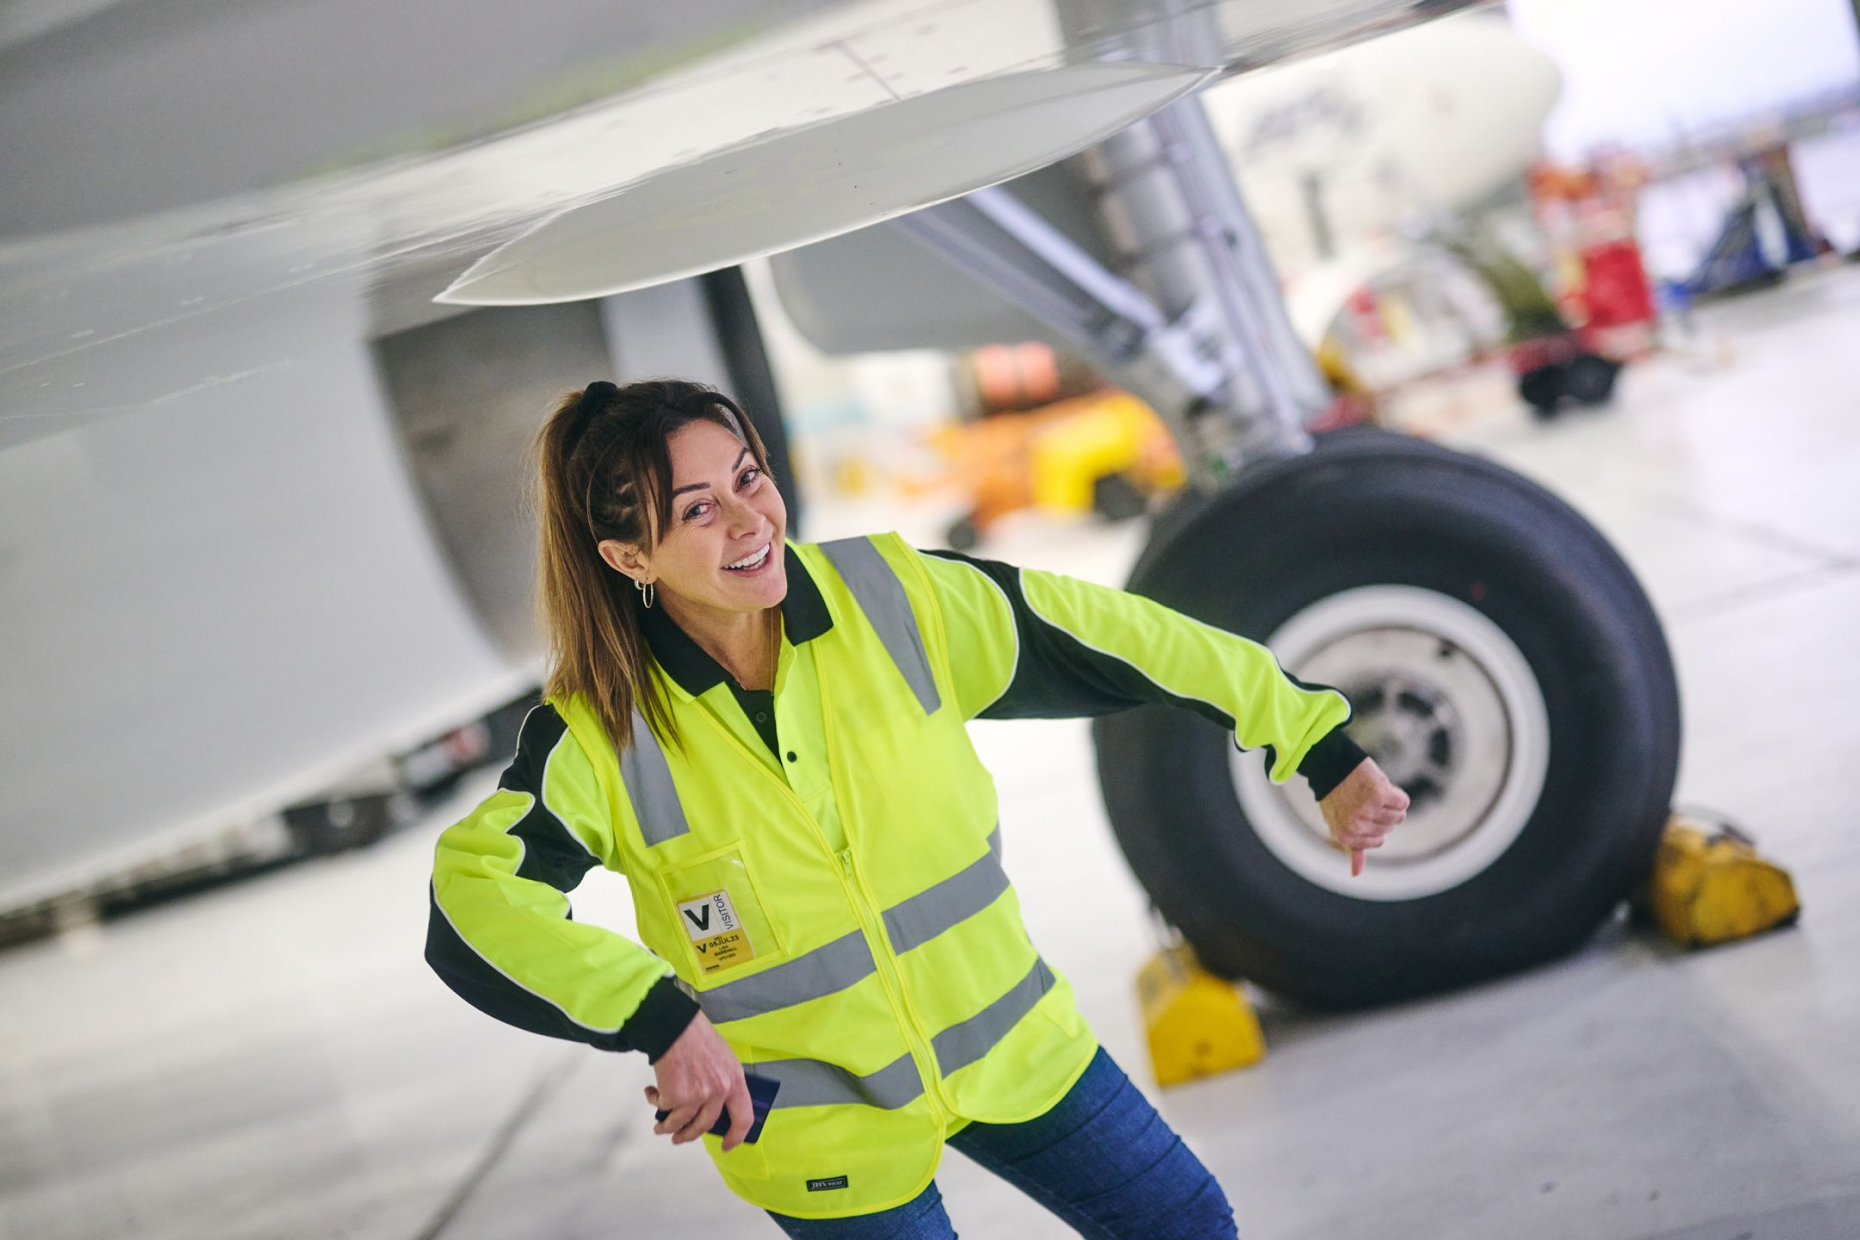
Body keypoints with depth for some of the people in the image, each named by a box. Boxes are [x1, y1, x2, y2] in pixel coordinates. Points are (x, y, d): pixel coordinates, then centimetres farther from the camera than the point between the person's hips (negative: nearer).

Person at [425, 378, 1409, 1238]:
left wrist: (1324, 751, -6)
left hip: (1005, 1037, 3)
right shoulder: (600, 734, -21)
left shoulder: (894, 600, -14)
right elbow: (473, 898, -30)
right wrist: (661, 1021, -44)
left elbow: (1113, 641, -9)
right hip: (818, 1125, -3)